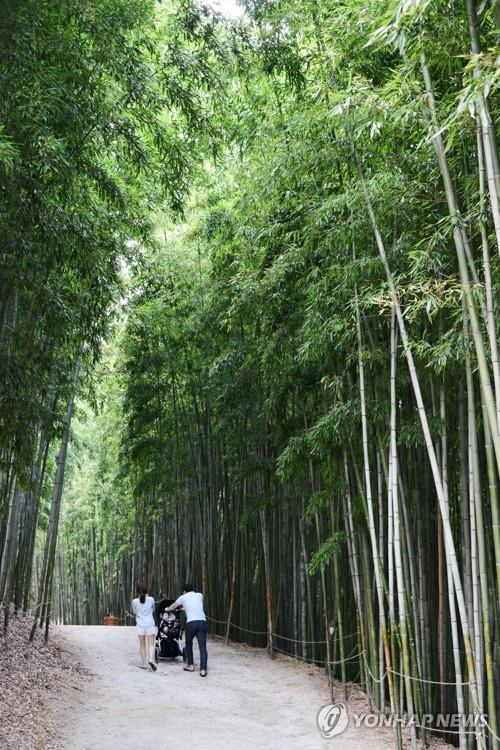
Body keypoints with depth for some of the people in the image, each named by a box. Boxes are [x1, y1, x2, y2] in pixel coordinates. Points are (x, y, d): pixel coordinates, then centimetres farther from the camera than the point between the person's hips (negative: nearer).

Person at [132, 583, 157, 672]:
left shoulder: (135, 601, -4)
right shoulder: (151, 599, -4)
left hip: (140, 626, 1)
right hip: (150, 625, -1)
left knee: (142, 645, 13)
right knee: (151, 644, 3)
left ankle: (143, 664, 16)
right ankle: (151, 659, -20)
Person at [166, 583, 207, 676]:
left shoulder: (183, 597, 14)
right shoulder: (199, 595, 20)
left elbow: (172, 607, 33)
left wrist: (167, 609, 55)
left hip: (191, 623, -2)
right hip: (202, 622, 2)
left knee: (189, 644, 21)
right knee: (202, 646, -1)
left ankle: (190, 665, 27)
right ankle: (203, 670, -9)